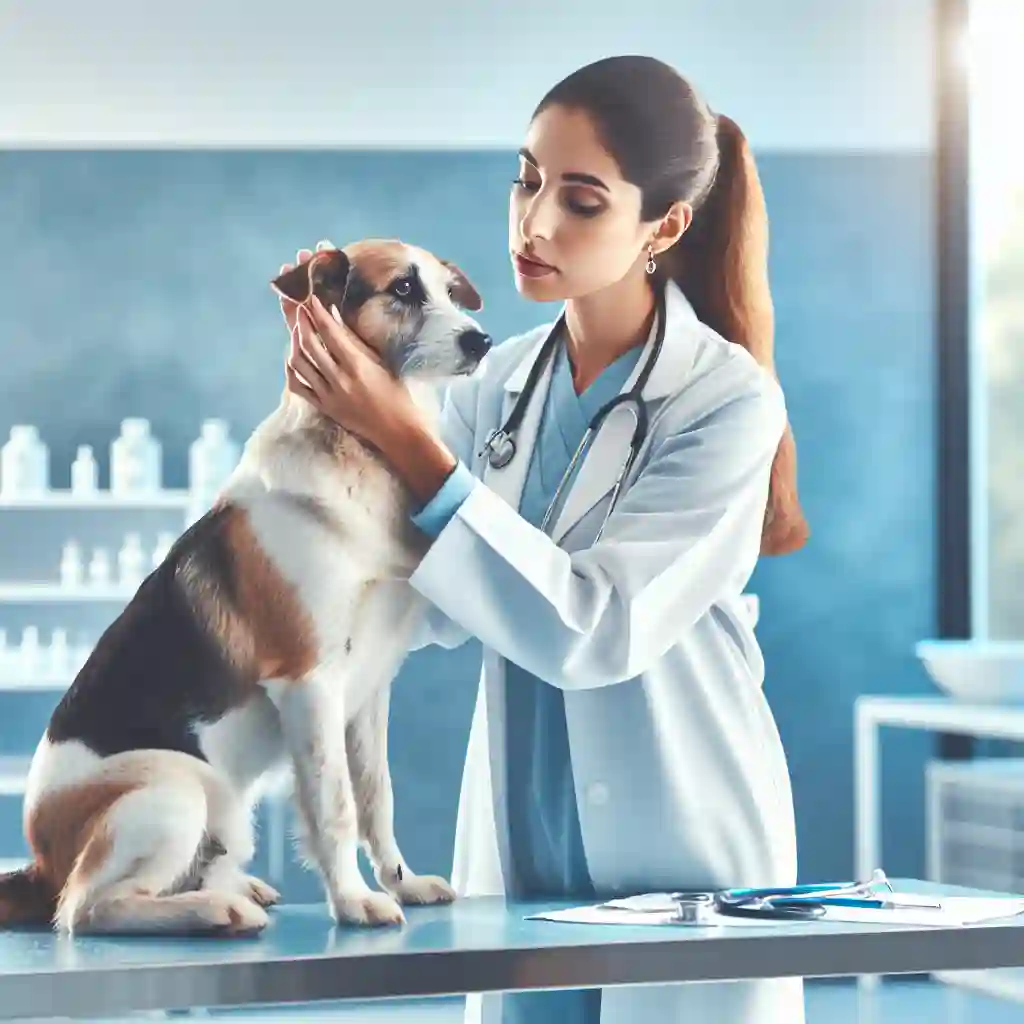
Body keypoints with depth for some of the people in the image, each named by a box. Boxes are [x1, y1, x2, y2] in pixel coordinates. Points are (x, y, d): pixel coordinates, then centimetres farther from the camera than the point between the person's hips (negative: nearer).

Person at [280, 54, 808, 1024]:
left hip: (684, 867, -5)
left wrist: (407, 441, -25)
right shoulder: (501, 381, 2)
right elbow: (430, 609, -3)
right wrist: (352, 410, -13)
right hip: (520, 857, 5)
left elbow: (592, 632, -22)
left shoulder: (727, 400, -15)